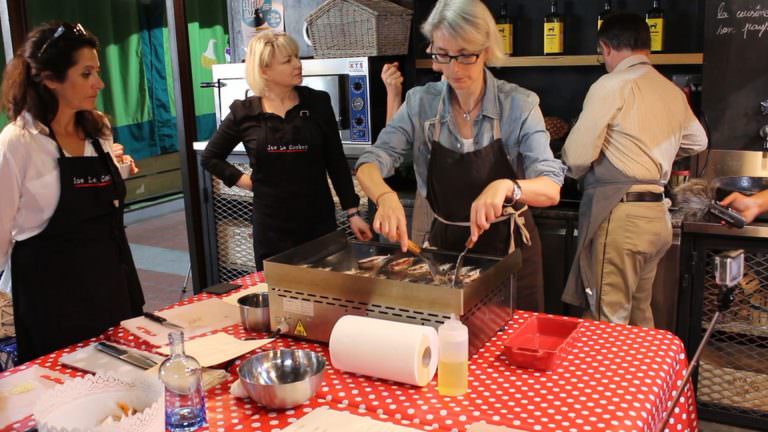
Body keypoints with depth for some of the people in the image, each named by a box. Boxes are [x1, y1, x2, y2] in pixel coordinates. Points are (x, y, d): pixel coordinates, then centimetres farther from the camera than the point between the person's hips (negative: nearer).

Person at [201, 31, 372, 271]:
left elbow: (336, 161, 2)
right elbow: (210, 157, 11)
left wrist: (352, 212, 0)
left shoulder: (317, 102, -2)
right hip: (271, 225, 0)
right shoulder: (244, 112, -3)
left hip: (319, 220, 1)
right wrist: (242, 180, -1)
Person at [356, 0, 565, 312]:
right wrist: (386, 196, -34)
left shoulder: (518, 105, -14)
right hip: (445, 245, 2)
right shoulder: (421, 103, -7)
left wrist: (506, 186, -41)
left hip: (508, 250, -2)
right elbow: (369, 165, -12)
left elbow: (551, 190, -20)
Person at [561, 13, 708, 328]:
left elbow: (576, 157, -12)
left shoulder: (611, 85, -9)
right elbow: (697, 142, 30)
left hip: (619, 217, -8)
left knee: (609, 322, -1)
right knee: (639, 317, 19)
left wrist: (578, 172, 10)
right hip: (657, 217, 8)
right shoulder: (673, 92, 13)